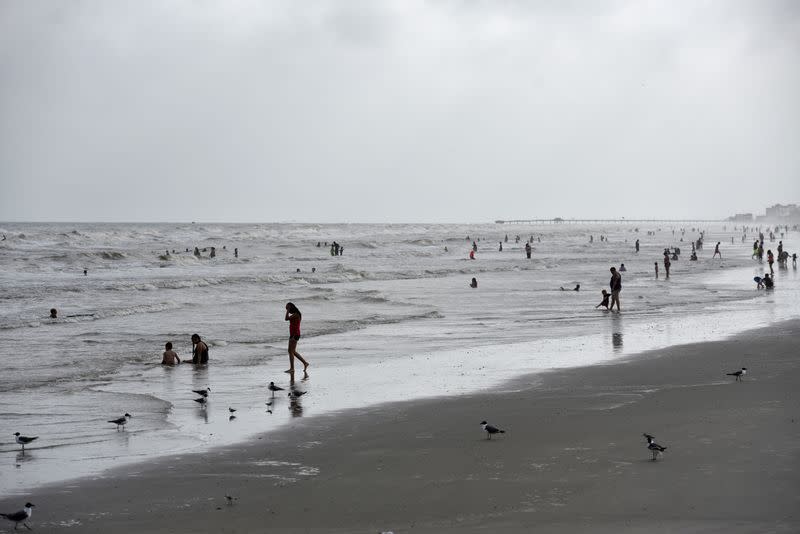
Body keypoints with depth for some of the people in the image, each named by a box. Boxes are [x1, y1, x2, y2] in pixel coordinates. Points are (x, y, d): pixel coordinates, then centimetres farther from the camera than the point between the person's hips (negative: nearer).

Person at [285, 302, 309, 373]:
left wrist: (288, 310, -15)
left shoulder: (296, 314, -15)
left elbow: (286, 319, -23)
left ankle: (292, 368, -7)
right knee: (293, 352, 13)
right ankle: (305, 363, 19)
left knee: (291, 351, -9)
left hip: (295, 335, -10)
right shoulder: (294, 314, 15)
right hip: (293, 335, 10)